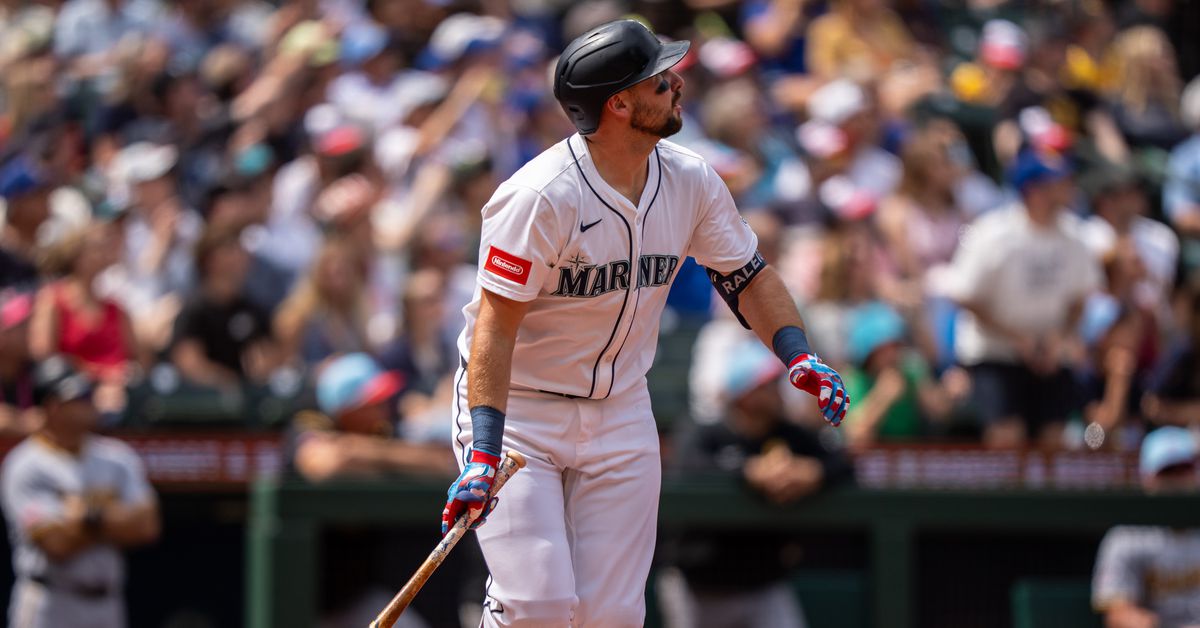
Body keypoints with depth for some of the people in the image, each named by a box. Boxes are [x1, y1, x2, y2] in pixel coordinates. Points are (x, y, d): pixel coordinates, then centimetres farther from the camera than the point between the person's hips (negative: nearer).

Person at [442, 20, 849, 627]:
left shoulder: (691, 182, -4)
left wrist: (798, 355, -8)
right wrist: (483, 455, -33)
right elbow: (495, 325, -25)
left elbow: (747, 274, 10)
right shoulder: (541, 196, -24)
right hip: (516, 410, -6)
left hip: (621, 413, 6)